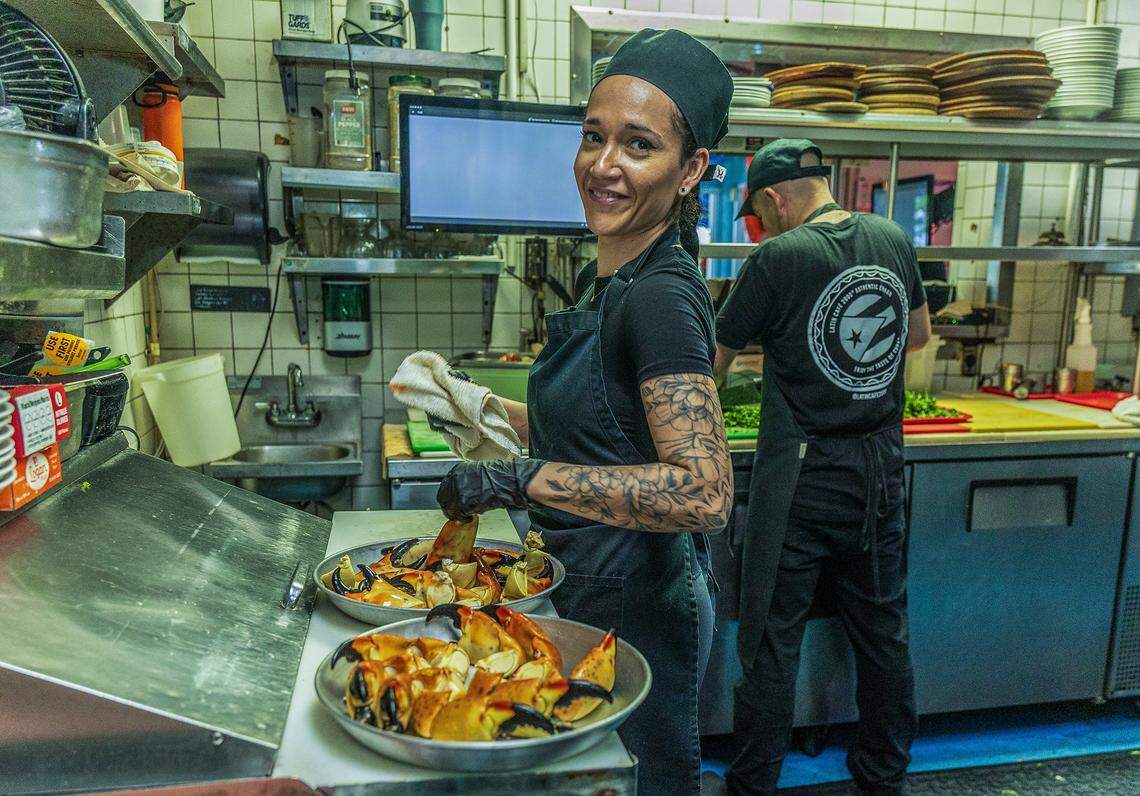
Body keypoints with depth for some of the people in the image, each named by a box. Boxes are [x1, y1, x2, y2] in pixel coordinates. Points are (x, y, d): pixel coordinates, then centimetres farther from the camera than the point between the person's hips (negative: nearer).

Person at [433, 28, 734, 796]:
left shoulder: (661, 295, -23)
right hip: (591, 593, 9)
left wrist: (522, 478, -32)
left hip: (637, 611, -9)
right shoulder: (607, 279, 6)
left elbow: (703, 493, -30)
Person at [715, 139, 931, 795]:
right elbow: (919, 334, 19)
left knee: (773, 634, 6)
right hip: (882, 469, 6)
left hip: (802, 476, -6)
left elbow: (717, 362, -5)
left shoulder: (778, 257, -13)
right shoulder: (894, 239, 4)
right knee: (883, 627, 18)